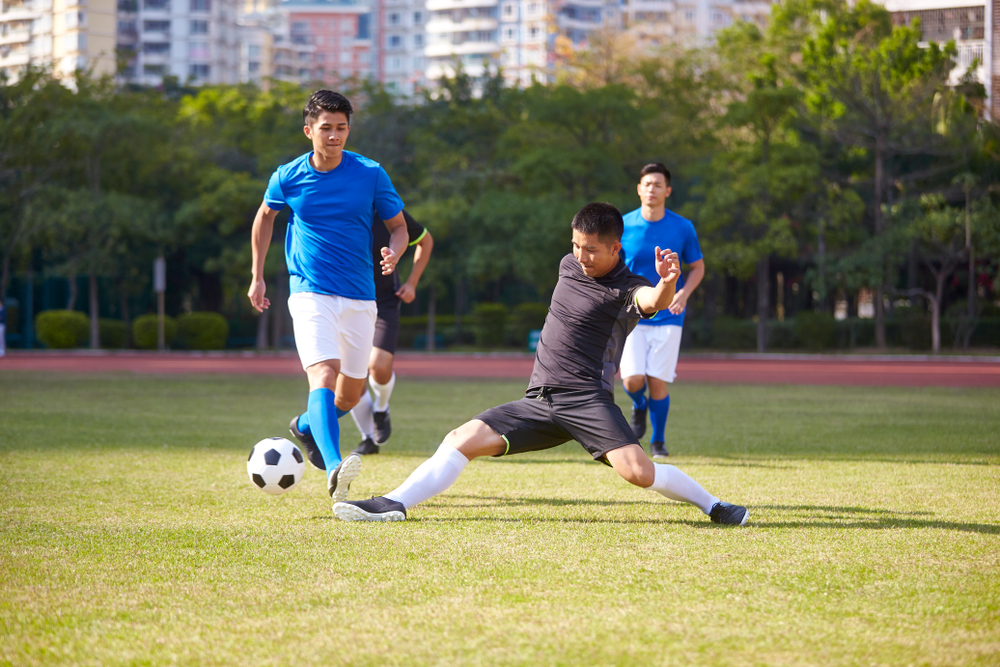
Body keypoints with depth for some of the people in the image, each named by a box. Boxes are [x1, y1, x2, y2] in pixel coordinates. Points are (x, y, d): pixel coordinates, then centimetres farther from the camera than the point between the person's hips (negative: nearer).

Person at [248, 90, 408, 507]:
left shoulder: (371, 175, -3)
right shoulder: (287, 178, -1)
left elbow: (399, 226, 7)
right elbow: (265, 216, 19)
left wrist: (394, 253, -17)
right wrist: (257, 277, 19)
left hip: (360, 297, 3)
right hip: (310, 294, -3)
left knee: (351, 394, 12)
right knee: (324, 374, -25)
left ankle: (307, 426, 46)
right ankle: (334, 469, -42)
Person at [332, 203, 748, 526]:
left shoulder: (627, 289, -10)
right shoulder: (569, 266, 12)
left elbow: (653, 302, -34)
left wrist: (667, 284, -55)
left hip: (587, 400, -6)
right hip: (539, 401, 6)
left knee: (639, 472, -24)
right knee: (463, 439, -7)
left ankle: (711, 505, -2)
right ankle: (394, 504, -11)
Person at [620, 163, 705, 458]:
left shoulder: (683, 227, -3)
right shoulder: (623, 226, -3)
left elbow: (698, 267, 7)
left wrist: (683, 293, -11)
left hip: (667, 317, 0)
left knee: (658, 383, -4)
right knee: (632, 380, -13)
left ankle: (658, 441, 17)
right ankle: (639, 406, 24)